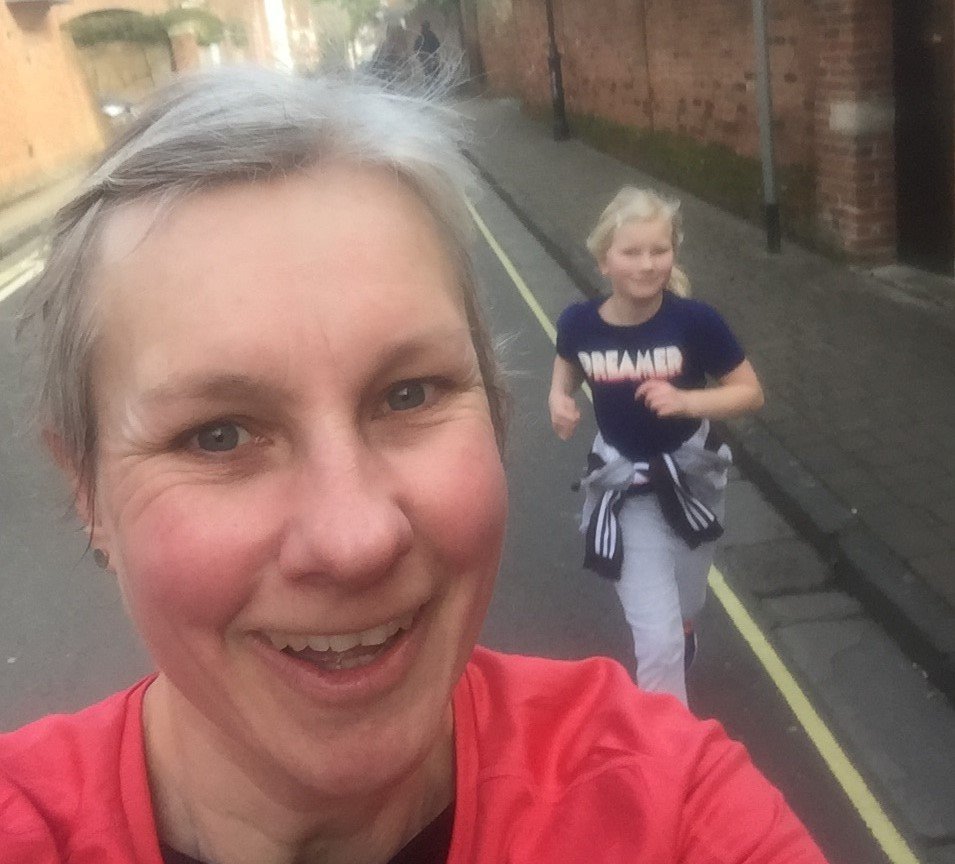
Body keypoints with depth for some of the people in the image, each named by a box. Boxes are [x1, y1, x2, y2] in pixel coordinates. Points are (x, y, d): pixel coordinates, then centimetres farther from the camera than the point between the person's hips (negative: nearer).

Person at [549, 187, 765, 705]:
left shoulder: (695, 321, -21)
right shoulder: (580, 323, -16)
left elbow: (751, 393, -12)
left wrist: (686, 400, -28)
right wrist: (559, 399, -13)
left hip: (689, 477, 1)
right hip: (626, 488, -1)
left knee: (683, 611, 25)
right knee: (658, 639, -6)